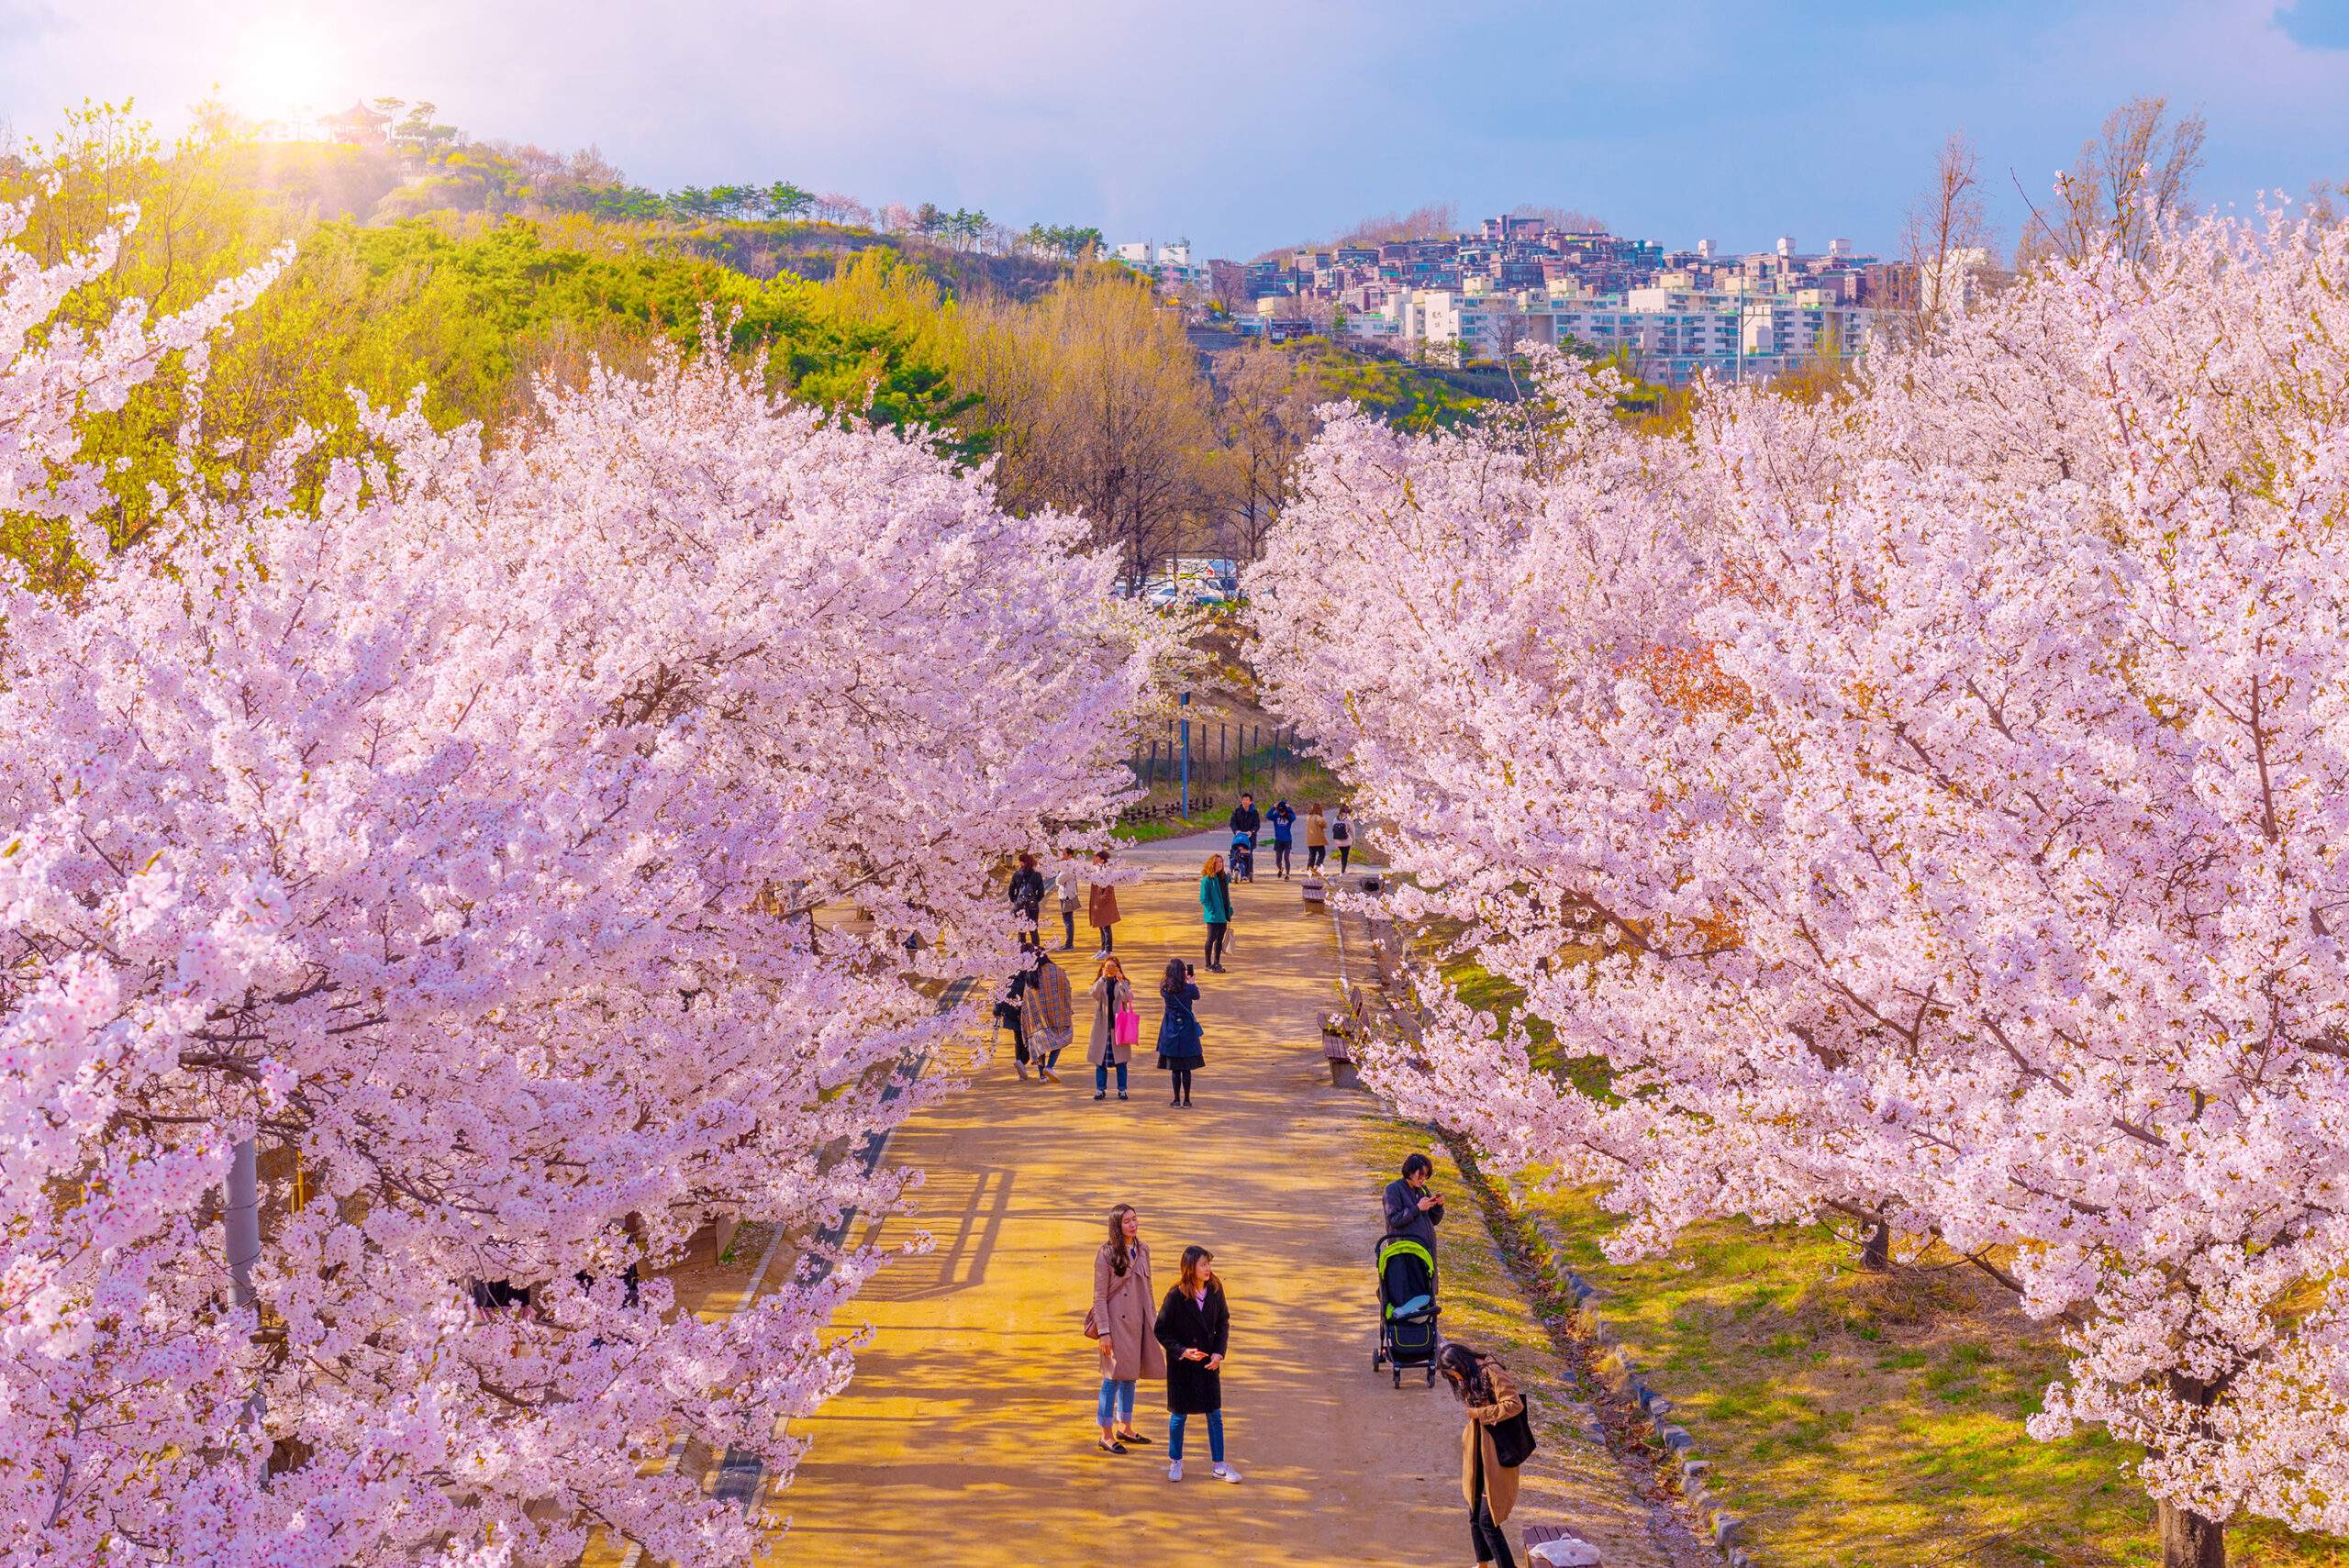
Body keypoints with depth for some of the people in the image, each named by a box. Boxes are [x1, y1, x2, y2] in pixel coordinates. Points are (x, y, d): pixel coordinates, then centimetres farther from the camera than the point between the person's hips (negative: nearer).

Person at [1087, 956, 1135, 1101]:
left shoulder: (1123, 984, 6)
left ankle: (1122, 1089, 7)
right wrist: (1103, 978, -22)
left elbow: (1127, 998, -13)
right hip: (1102, 1026, 1)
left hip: (1118, 1025, 0)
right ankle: (1100, 1089, 7)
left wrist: (1121, 982, -26)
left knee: (1121, 1060, 0)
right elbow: (1094, 994, -15)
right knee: (1100, 1059, 1)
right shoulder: (1100, 983, 7)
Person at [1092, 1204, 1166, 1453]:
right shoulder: (1107, 1255, -12)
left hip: (1137, 1321, 6)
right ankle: (1106, 1435, 5)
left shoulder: (1142, 1250, 7)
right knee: (1113, 1377, -3)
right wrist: (1104, 1332, -15)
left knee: (1130, 1376, 15)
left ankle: (1125, 1428, 27)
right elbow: (1099, 1296, -11)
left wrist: (1152, 1320, 15)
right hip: (1116, 1322, -6)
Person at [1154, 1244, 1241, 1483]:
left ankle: (1219, 1466, 14)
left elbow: (1223, 1322, 5)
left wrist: (1219, 1352, -6)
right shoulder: (1176, 1296, -17)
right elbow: (1161, 1331, -9)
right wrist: (1182, 1351, -19)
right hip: (1181, 1364, -3)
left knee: (1214, 1415, 5)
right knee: (1179, 1414, 8)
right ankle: (1175, 1462, 26)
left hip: (1208, 1362, 3)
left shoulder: (1214, 1290, -6)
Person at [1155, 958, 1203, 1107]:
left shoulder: (1164, 988, -7)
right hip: (1186, 1027, -2)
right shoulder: (1188, 988, -13)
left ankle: (1177, 1099, 12)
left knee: (1175, 1068, 8)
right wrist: (1191, 981, 22)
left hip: (1170, 1029, 2)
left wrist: (1187, 981, 19)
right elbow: (1197, 996, 7)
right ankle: (1186, 1100, 8)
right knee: (1186, 1068, 5)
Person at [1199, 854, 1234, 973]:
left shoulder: (1224, 878, 9)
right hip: (1213, 916, -7)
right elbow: (1203, 899, -14)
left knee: (1220, 939, 12)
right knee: (1211, 939, 0)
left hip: (1223, 915, 7)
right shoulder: (1207, 880, -13)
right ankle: (1209, 965, 9)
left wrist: (1229, 911, 10)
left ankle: (1217, 963, 22)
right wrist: (1212, 911, -18)